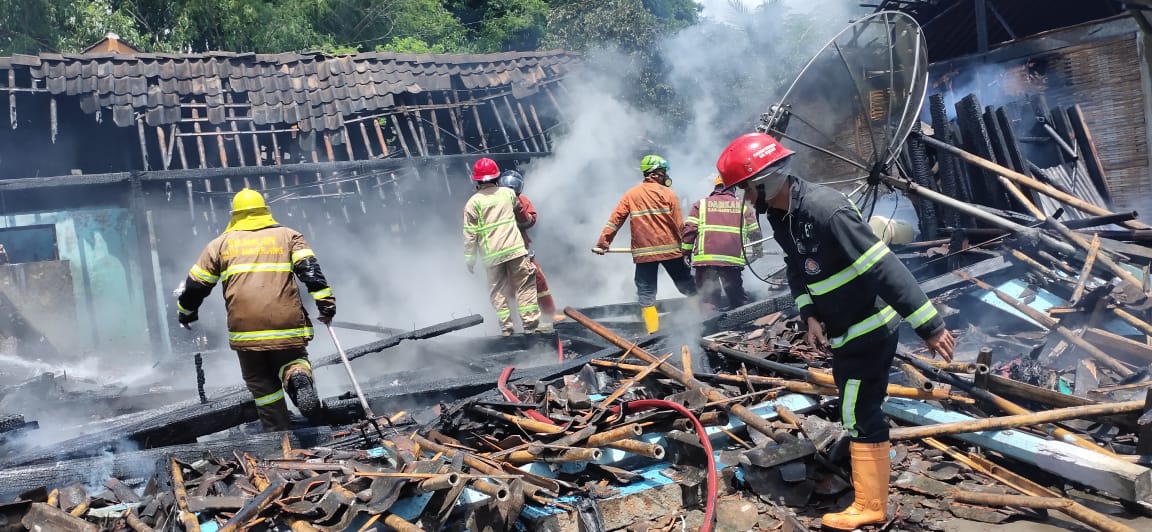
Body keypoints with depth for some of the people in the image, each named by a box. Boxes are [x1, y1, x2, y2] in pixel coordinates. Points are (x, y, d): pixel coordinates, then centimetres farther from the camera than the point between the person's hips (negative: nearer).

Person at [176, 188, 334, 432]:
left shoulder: (221, 243, 16)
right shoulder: (288, 236, 14)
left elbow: (196, 284, 19)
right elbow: (309, 268, -2)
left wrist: (186, 311, 35)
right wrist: (325, 301, -5)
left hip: (245, 329, 0)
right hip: (287, 326, 0)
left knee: (261, 384, 15)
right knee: (292, 359, 20)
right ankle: (299, 377, -15)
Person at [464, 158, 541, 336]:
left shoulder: (473, 203, 0)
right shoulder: (508, 193, 7)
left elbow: (470, 235, -1)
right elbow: (521, 213, 28)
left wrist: (470, 259, 5)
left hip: (491, 255, 0)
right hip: (515, 248, 0)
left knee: (498, 291, 9)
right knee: (525, 286, 5)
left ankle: (506, 327, 5)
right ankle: (530, 323, -1)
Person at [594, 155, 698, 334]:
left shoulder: (631, 194, 6)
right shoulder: (667, 193, -2)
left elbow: (615, 220, 1)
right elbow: (679, 224, -5)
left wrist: (602, 243, 4)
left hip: (643, 252, 2)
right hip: (670, 249, -1)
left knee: (646, 294, 5)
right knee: (688, 286, 12)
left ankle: (653, 331, -2)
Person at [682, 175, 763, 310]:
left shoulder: (701, 204, 11)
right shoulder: (743, 206, 15)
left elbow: (689, 229, 1)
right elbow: (755, 232, 17)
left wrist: (686, 252, 5)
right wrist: (757, 251, 33)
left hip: (705, 257, -1)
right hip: (734, 258, 1)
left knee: (708, 297, -1)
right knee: (738, 298, 15)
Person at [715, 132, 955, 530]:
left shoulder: (826, 210, -31)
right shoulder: (781, 216, -2)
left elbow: (884, 268, -32)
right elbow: (797, 270, 9)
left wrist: (929, 326, -31)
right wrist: (810, 315, -7)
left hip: (869, 329, -9)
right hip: (844, 328, 9)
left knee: (859, 412, -1)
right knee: (856, 404, 23)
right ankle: (871, 462, 43)